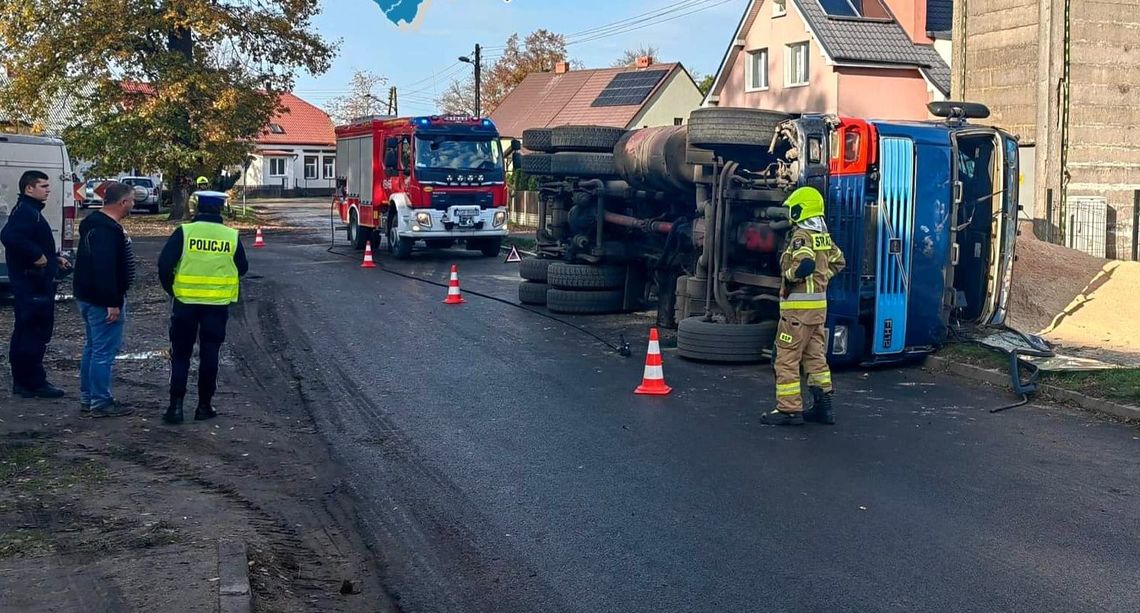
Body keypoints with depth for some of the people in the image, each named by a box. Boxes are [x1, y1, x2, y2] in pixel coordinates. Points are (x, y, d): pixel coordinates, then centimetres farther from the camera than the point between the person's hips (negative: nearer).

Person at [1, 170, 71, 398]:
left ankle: (22, 382, 22)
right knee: (36, 332, -7)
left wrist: (54, 258, 18)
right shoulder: (25, 212, -15)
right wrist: (37, 256, -26)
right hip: (33, 283, -11)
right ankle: (34, 383, -3)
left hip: (31, 283, 11)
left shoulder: (31, 211, 19)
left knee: (25, 332, 15)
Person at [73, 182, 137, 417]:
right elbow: (105, 269, -28)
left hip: (88, 297, 11)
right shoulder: (108, 230, -22)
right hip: (104, 300, -11)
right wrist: (113, 303, -27)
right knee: (104, 351, -5)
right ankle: (100, 403, 0)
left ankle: (87, 398, 25)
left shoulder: (95, 223, 12)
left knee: (93, 348, 18)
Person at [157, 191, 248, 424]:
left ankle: (176, 405, 2)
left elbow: (164, 264, -9)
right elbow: (242, 268, 9)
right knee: (209, 355, 10)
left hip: (185, 302, -1)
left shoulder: (184, 232, -7)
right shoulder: (232, 236, -1)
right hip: (218, 304, 1)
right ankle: (204, 406, 14)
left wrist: (170, 288, 6)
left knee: (180, 355, 8)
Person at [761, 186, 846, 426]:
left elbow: (805, 264, -31)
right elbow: (838, 262, 22)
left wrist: (789, 276, -14)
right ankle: (823, 406, 16)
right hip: (819, 304, 9)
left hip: (799, 305, -9)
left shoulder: (801, 236, -16)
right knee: (815, 356, 15)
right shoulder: (824, 237, 11)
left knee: (787, 358, -2)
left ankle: (789, 409, -1)